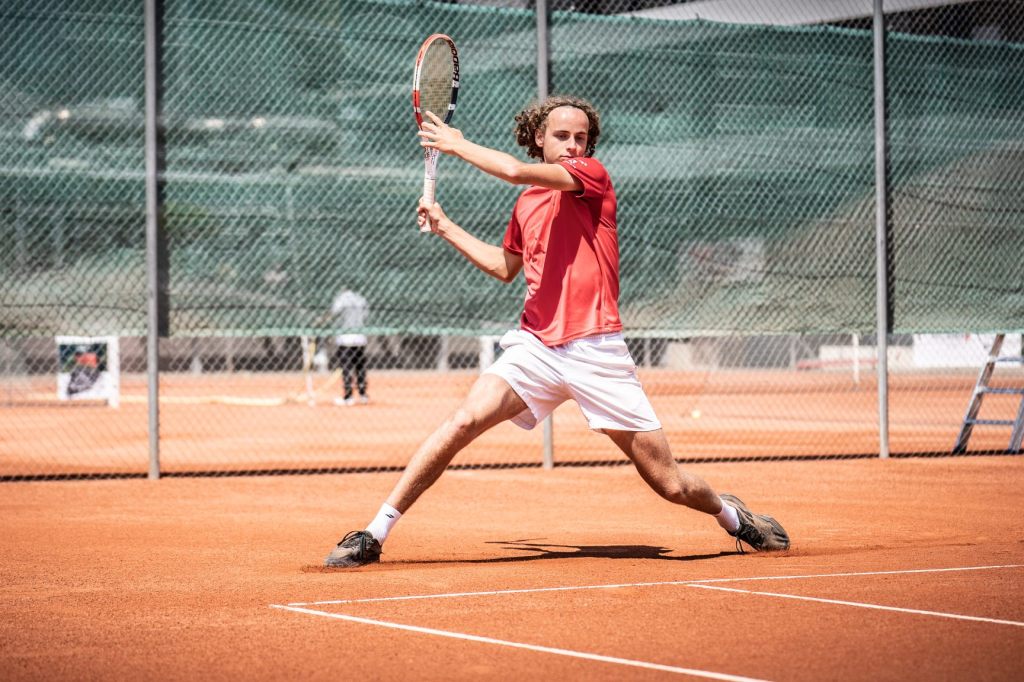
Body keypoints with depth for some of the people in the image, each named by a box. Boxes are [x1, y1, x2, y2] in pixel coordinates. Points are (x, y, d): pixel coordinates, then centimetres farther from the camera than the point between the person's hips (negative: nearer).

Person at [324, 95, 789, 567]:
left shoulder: (592, 175, -2)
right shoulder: (526, 203, 16)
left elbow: (515, 171, -16)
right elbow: (505, 267, 33)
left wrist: (457, 145, -2)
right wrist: (445, 227, 31)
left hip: (597, 350, -4)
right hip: (536, 346, 4)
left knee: (670, 484, -2)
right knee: (466, 420, -21)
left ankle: (732, 516, 32)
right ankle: (373, 535, -16)